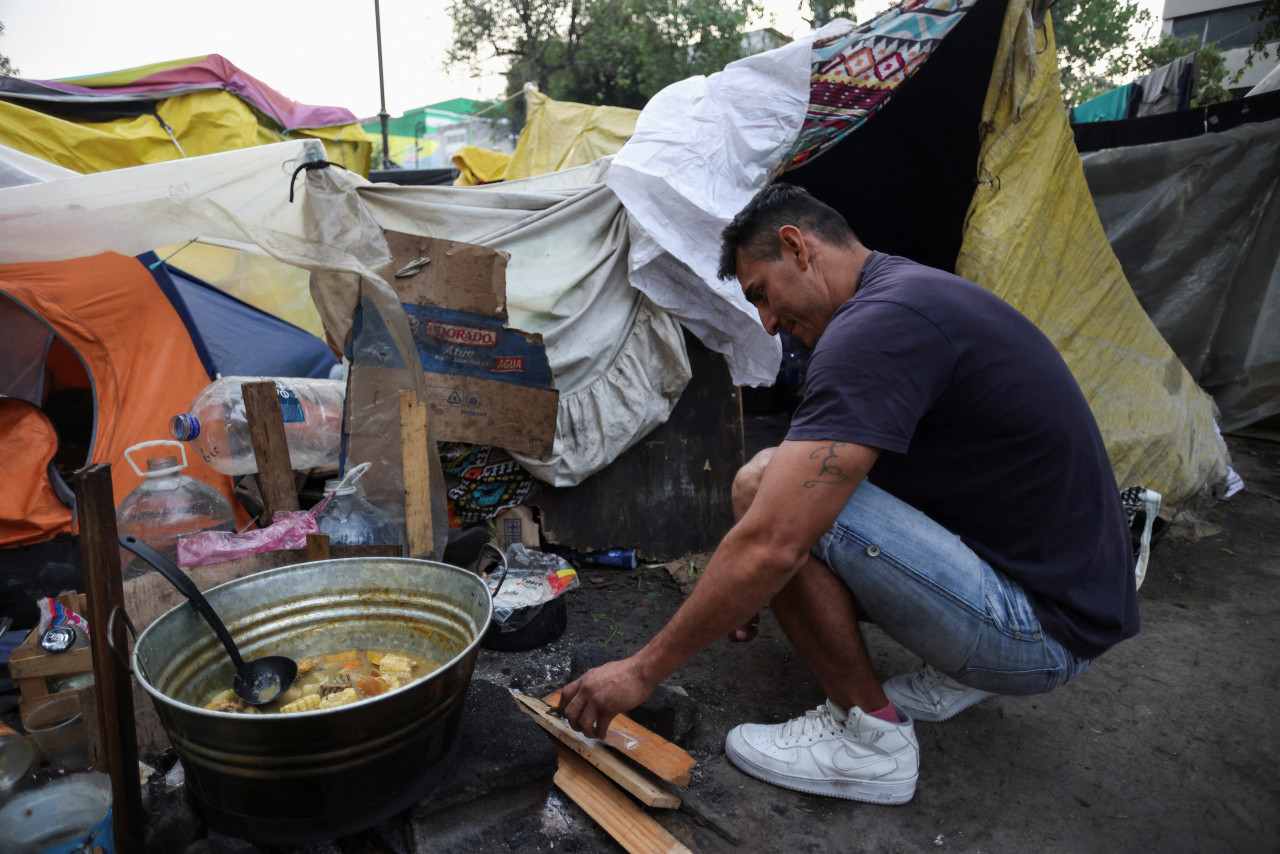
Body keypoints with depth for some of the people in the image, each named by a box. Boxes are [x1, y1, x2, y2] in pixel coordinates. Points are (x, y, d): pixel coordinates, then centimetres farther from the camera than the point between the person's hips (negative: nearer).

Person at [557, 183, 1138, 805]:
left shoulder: (878, 321, -22)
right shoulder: (918, 290, 11)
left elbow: (771, 546, -27)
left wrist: (645, 669, -15)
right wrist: (757, 592, 20)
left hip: (1038, 631, -10)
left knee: (762, 488, -20)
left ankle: (870, 736, -3)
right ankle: (959, 673, 16)